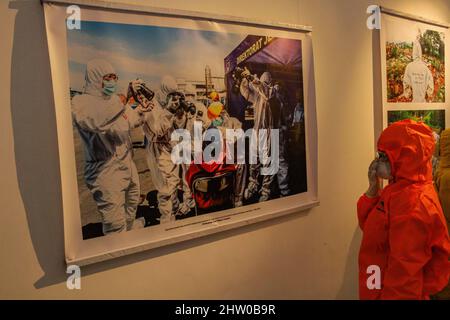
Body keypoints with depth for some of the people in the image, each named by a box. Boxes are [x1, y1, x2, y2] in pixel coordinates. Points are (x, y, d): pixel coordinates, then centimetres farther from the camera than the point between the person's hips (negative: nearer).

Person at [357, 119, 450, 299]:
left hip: (395, 293, -8)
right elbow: (368, 225, 6)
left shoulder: (413, 203, -26)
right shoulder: (401, 189, 3)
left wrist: (391, 296, -17)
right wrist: (373, 189, -5)